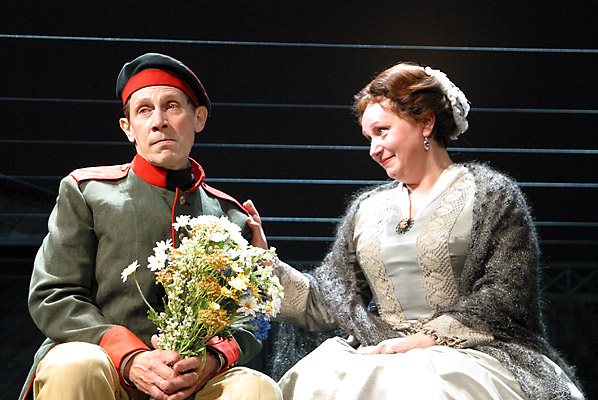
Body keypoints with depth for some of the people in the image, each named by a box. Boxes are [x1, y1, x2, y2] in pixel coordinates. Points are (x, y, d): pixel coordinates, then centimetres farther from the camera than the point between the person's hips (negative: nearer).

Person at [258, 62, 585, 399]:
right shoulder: (367, 208, 20)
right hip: (379, 354, 5)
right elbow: (327, 305, 15)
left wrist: (422, 339, -15)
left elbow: (505, 295, -6)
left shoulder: (490, 194, 5)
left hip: (466, 354, -4)